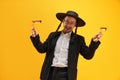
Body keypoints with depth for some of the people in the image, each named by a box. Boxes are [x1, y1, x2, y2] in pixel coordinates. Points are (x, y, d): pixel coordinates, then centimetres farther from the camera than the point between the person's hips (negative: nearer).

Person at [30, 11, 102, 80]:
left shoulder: (78, 39, 6)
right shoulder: (53, 35, 13)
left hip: (65, 74, -3)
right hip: (50, 72, 3)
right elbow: (42, 49, 14)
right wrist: (35, 37, 0)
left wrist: (94, 42, -12)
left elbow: (88, 55, 2)